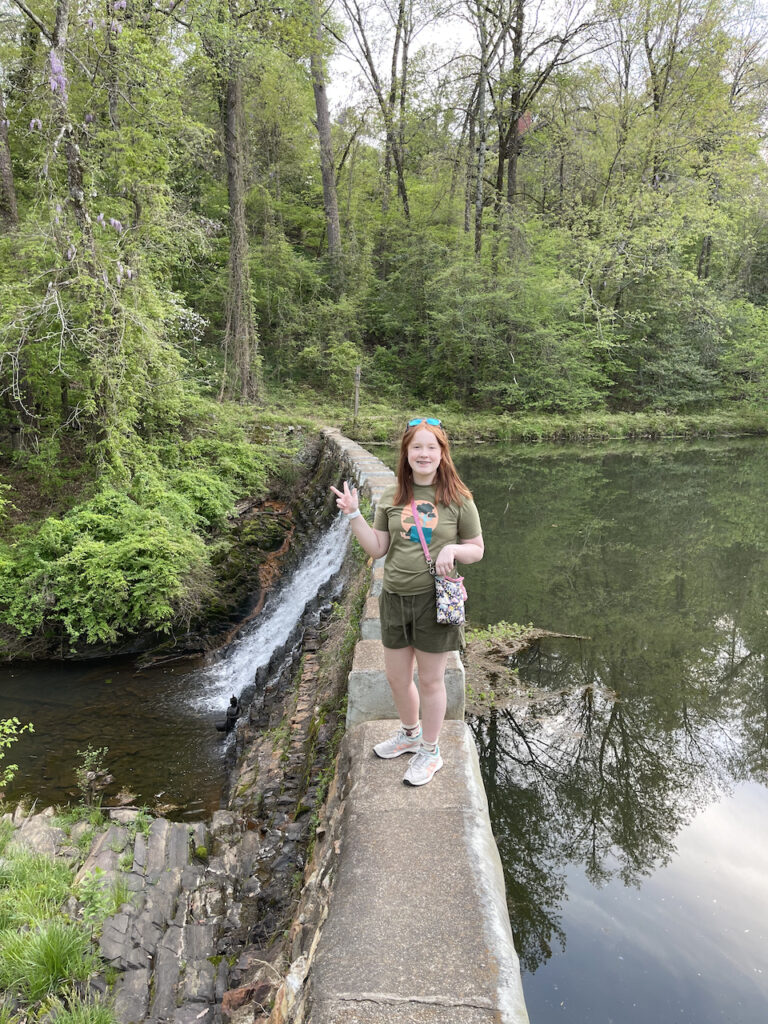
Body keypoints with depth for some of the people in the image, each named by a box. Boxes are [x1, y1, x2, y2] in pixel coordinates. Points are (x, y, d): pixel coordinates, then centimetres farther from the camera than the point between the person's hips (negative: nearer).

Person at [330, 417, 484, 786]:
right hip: (395, 599, 4)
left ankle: (430, 752, 32)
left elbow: (477, 549, 0)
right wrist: (353, 515, -9)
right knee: (396, 677, 18)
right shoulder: (392, 497, 2)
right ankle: (410, 733, 46)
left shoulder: (458, 498, -7)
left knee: (430, 680, 10)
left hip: (435, 600, -4)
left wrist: (452, 549, -21)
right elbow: (377, 549, 2)